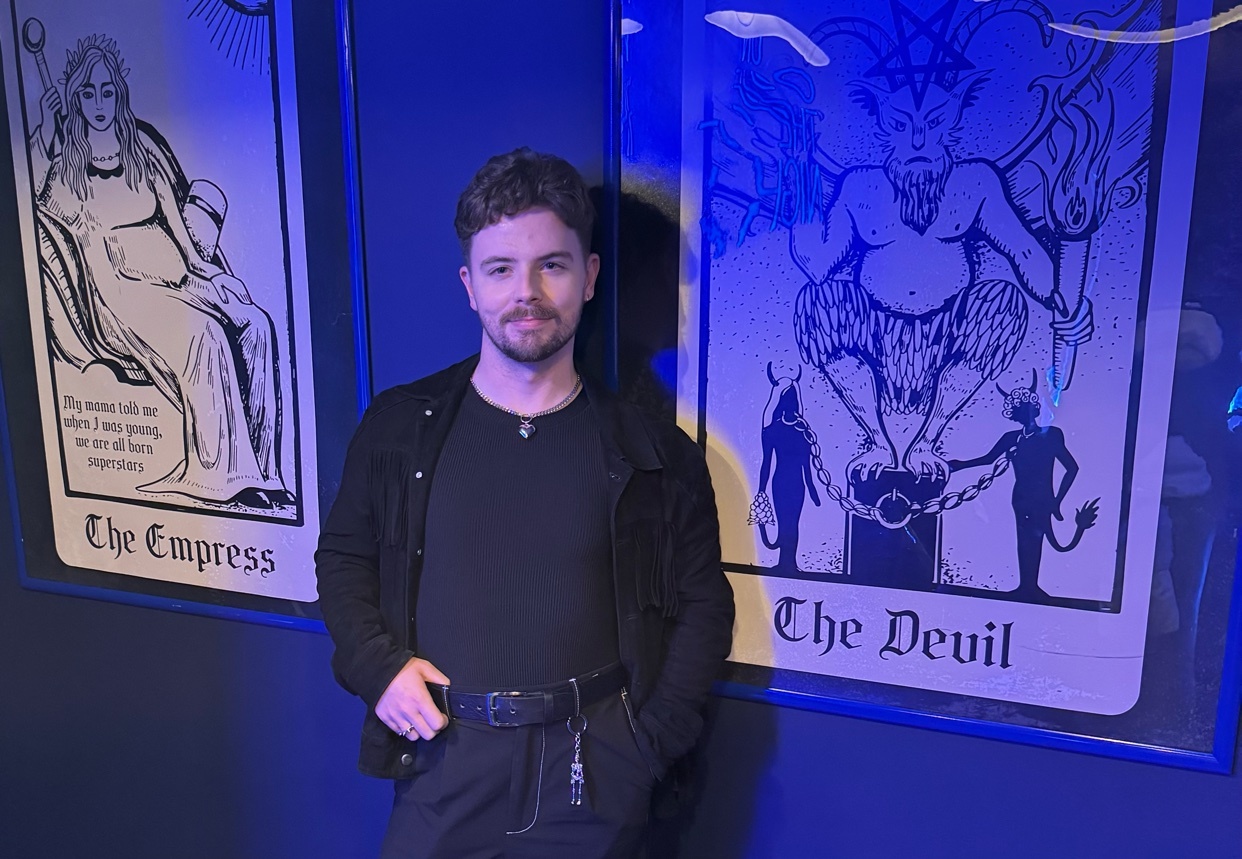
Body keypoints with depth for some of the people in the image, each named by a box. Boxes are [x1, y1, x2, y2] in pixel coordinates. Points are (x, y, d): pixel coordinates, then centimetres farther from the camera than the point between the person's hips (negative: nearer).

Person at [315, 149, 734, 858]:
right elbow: (344, 556, 12)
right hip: (443, 757, 1)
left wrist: (653, 739, -4)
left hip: (594, 773, 0)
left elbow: (703, 605, 4)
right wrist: (377, 665, -3)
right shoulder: (398, 426, 1)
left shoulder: (653, 453, -2)